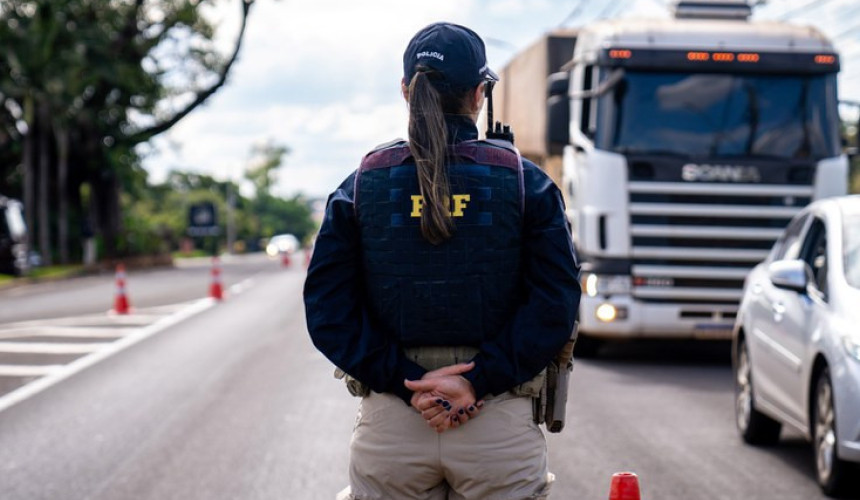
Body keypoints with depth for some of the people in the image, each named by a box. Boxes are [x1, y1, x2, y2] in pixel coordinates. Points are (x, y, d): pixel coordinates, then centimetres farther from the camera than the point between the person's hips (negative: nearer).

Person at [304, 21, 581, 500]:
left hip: (388, 425, 1)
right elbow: (555, 304, -9)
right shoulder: (526, 183, 1)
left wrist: (408, 383, -8)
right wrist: (477, 382, -12)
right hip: (502, 426, -1)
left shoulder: (362, 186, 4)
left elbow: (328, 313, -4)